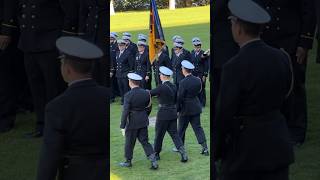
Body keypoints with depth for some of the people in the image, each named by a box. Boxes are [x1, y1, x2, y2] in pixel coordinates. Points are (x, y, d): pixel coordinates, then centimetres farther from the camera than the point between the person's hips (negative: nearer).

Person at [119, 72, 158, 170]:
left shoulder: (128, 95, -20)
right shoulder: (146, 93, -3)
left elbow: (125, 112, -20)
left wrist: (122, 126, -14)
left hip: (132, 122, -5)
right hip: (143, 121, 5)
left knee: (129, 142, 13)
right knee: (145, 141, 12)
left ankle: (128, 161, 29)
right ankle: (154, 161, 2)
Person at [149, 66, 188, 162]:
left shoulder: (161, 87, -18)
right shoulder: (174, 87, 4)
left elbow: (150, 93, -10)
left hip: (163, 114, -6)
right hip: (173, 113, 6)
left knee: (159, 134, 9)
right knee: (174, 133, 9)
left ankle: (156, 154, 23)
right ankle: (183, 152, -4)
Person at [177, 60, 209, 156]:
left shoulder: (183, 82, -20)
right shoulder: (198, 80, -2)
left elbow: (180, 97, -16)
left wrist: (177, 109, -7)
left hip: (185, 109, -5)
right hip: (196, 107, 6)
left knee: (181, 129, 11)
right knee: (197, 127, 9)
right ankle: (205, 147, 1)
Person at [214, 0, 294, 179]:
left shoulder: (235, 66, -19)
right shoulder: (282, 58, -1)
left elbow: (224, 115, -15)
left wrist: (216, 150, -2)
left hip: (245, 147, -5)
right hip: (277, 142, 6)